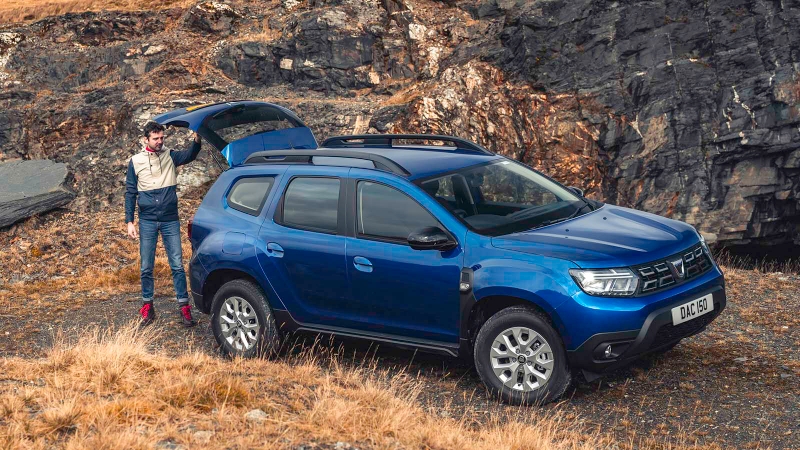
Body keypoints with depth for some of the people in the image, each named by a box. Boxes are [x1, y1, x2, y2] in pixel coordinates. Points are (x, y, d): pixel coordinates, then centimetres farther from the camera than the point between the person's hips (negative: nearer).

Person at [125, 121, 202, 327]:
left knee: (177, 265, -2)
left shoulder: (170, 157, 4)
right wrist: (130, 221, 0)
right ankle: (147, 307, 16)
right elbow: (130, 193, 6)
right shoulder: (136, 161, 4)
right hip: (147, 221, 0)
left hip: (170, 220, 0)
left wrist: (197, 140, -38)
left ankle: (184, 308, 2)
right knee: (146, 267, 5)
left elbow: (189, 155, -17)